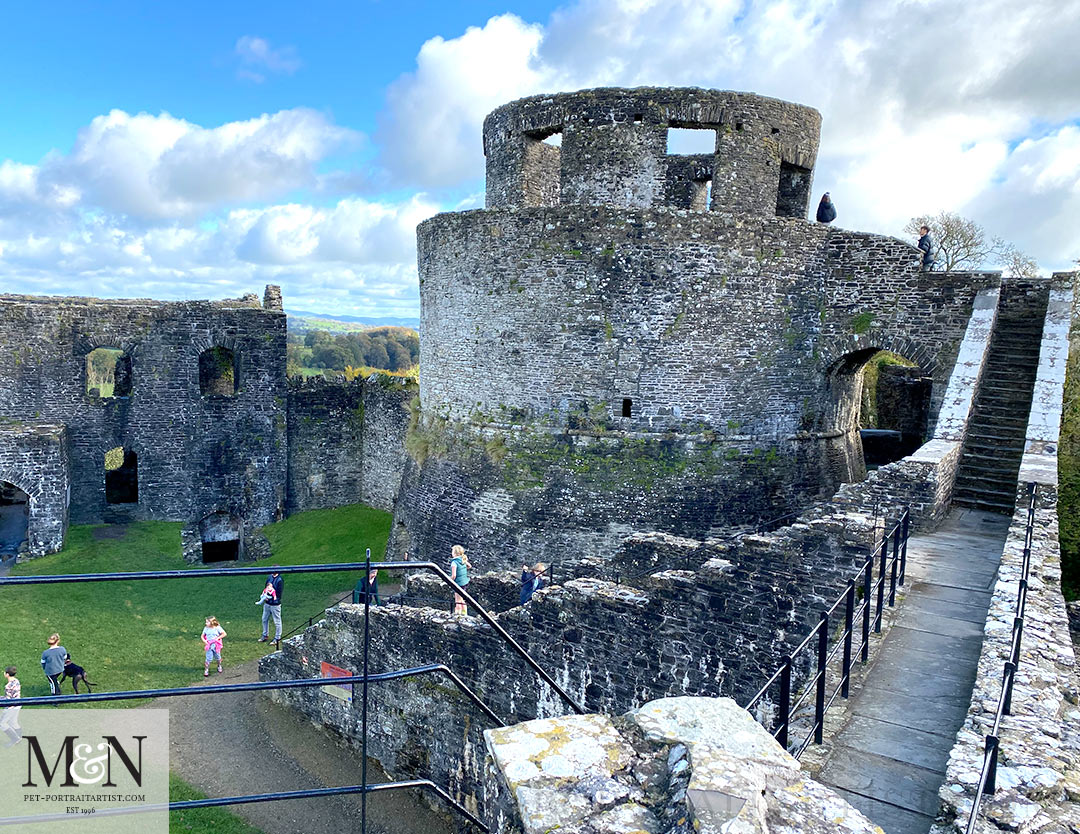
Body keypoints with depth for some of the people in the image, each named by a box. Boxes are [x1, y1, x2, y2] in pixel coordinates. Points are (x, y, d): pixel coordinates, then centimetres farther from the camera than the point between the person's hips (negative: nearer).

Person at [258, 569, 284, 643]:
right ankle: (265, 635, 34)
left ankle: (277, 638, 12)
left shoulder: (280, 580, -15)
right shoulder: (269, 577, 6)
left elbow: (279, 593, -16)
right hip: (267, 603, 7)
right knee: (264, 619, 18)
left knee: (277, 621, 2)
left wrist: (270, 598, -21)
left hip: (275, 604, -7)